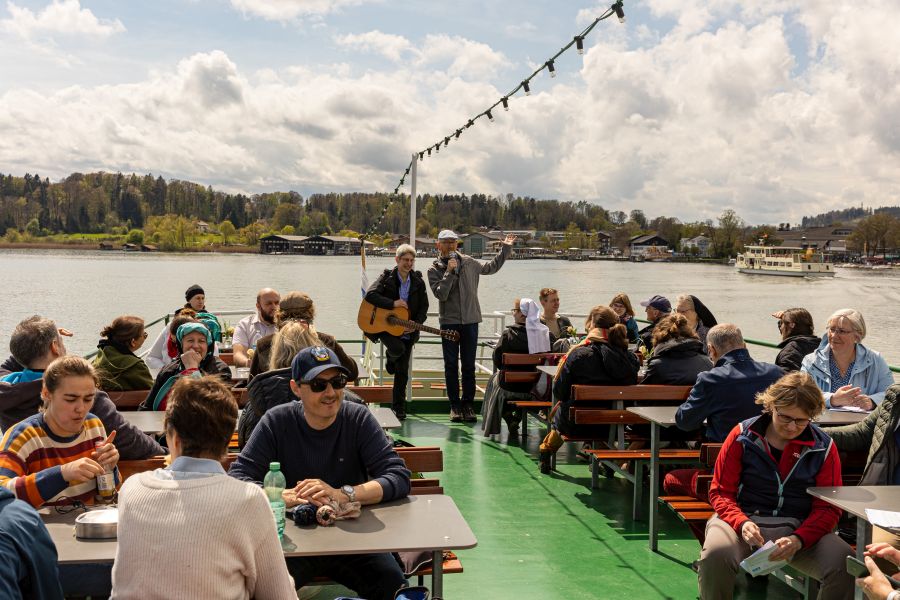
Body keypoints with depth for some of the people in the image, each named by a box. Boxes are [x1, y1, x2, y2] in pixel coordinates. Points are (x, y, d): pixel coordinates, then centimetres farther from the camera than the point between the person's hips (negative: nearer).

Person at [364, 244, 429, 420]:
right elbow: (370, 294, -17)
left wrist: (416, 324, -12)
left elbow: (424, 307, 5)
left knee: (402, 371, 5)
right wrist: (393, 303, -23)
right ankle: (390, 357, 5)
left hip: (407, 331, 3)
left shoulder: (418, 282, 2)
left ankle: (398, 407, 18)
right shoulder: (387, 277, -6)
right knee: (398, 348, -33)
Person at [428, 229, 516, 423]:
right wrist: (450, 272, -18)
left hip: (470, 320, 2)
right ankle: (455, 405, 11)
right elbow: (440, 294, -14)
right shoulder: (434, 269, 0)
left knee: (469, 365, 5)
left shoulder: (468, 262, 8)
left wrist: (505, 249, 21)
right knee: (451, 365, 4)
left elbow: (490, 268, 24)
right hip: (449, 322, -2)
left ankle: (468, 403, 12)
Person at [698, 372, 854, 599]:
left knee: (844, 562, -28)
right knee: (715, 554, -34)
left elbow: (828, 508, 3)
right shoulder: (743, 435, 0)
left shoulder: (824, 447, 4)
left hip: (799, 527, 1)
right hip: (745, 518, -1)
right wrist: (742, 523, -19)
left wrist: (799, 540, -17)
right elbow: (720, 492, 3)